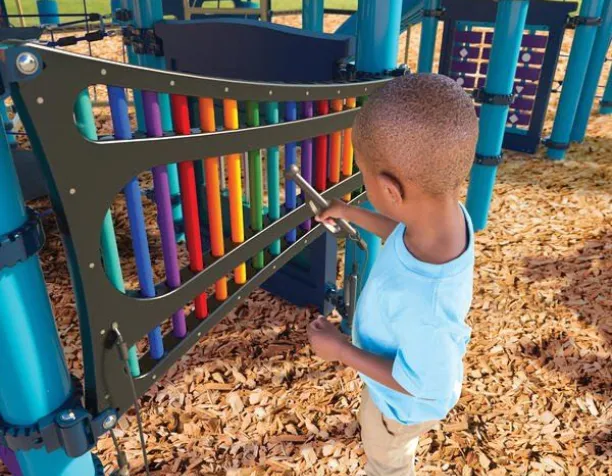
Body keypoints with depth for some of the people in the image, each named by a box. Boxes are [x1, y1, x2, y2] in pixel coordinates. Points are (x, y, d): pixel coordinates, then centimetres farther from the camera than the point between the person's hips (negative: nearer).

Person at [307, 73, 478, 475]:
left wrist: (340, 349, -25)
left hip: (405, 399, -7)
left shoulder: (421, 304, -50)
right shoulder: (450, 212, -27)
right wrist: (350, 213, 5)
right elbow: (403, 234, -2)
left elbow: (424, 385, -30)